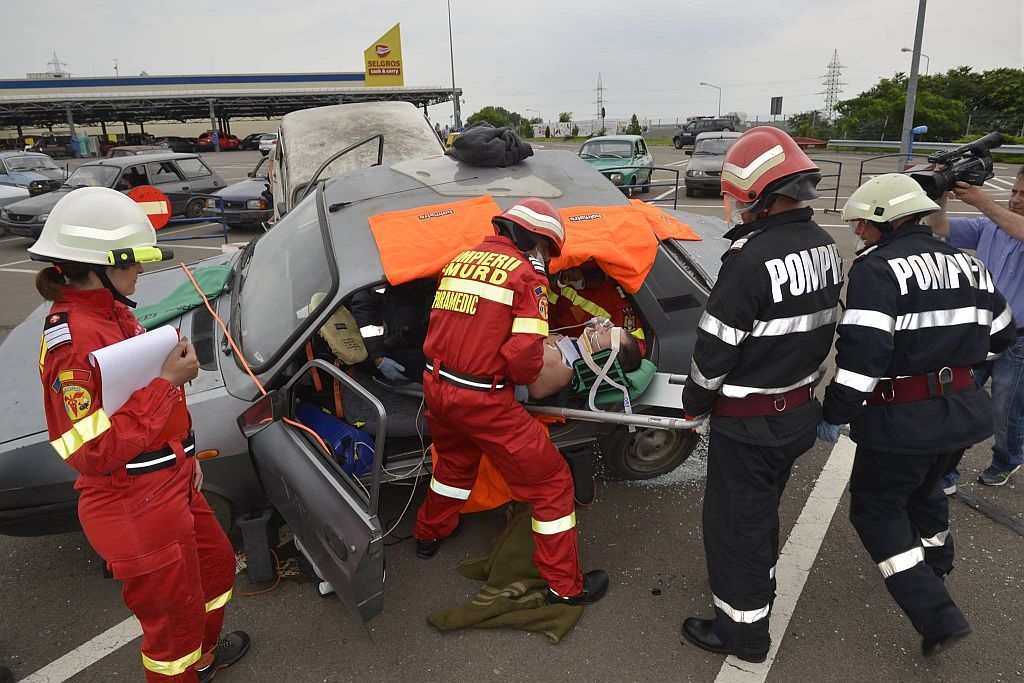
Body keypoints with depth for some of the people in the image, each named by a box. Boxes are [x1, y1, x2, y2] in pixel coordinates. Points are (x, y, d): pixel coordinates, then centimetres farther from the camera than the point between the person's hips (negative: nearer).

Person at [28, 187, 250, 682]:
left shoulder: (110, 312, 4)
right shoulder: (75, 342, -27)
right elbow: (97, 453, -30)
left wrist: (184, 456, 14)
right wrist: (168, 380, -28)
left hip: (173, 487, 10)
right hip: (137, 511, -10)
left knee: (216, 563, 28)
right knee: (173, 613, 11)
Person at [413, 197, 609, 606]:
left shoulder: (461, 260, 10)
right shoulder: (525, 274, -11)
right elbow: (525, 354, -19)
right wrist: (526, 377, 1)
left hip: (436, 387, 8)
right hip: (483, 401, -7)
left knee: (455, 461, 35)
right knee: (551, 482, 7)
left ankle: (429, 533, 54)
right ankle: (566, 586, 16)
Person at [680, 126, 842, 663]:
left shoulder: (752, 257, -28)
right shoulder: (824, 247, 1)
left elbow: (715, 346, -22)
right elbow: (820, 327, 10)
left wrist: (694, 401, -5)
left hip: (750, 424, -8)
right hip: (800, 411, 9)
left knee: (734, 521, 10)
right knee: (763, 511, 27)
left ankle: (742, 628, 26)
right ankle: (759, 588, 48)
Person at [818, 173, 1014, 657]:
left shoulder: (877, 267, -17)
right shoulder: (966, 263, 8)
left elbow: (862, 353, -25)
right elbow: (999, 336, 16)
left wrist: (835, 414, -17)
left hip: (903, 418, -8)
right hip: (964, 410, 8)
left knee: (876, 509, 8)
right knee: (924, 489, 30)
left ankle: (937, 617, 4)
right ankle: (935, 569, 52)